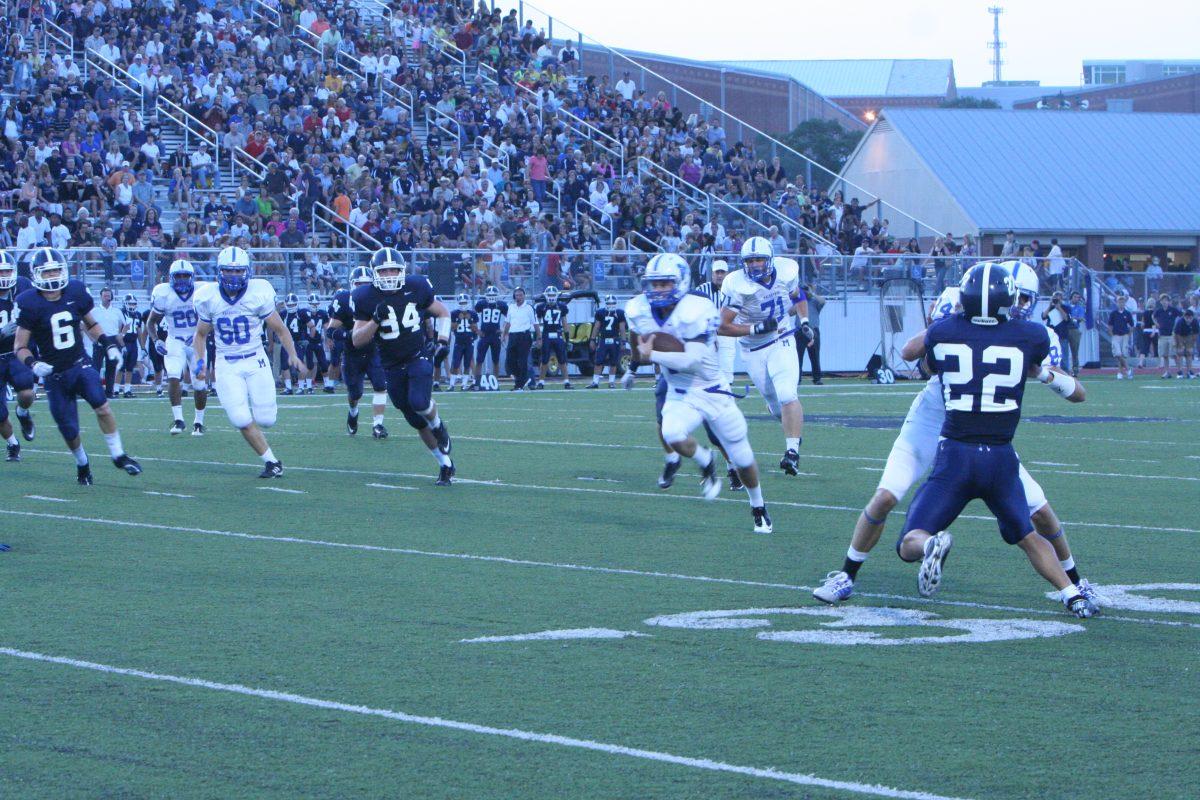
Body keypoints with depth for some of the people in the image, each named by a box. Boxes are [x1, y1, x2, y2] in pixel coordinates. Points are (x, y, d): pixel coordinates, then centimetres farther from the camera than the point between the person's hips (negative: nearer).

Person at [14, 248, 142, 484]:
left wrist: (108, 343, 4)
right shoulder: (29, 304, -11)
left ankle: (118, 456, -12)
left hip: (80, 364, 2)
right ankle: (82, 464, 31)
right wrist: (33, 364, -25)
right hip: (54, 374, -1)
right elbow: (20, 346, -6)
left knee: (101, 405, -23)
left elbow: (90, 324, 18)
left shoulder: (75, 293, -1)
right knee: (69, 431, 2)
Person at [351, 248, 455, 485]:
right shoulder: (366, 298, -8)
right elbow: (357, 341, -8)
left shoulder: (416, 288, -6)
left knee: (419, 402, -27)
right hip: (392, 366, 1)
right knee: (417, 421, 6)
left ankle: (439, 427, 6)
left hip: (419, 356, -1)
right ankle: (445, 464, 20)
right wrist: (376, 320, -24)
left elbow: (442, 313, 11)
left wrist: (442, 342, -2)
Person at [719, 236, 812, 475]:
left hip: (782, 343, 1)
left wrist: (804, 321, 2)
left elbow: (798, 296, 15)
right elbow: (722, 327, -20)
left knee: (787, 397, -21)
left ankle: (792, 451, -20)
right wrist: (757, 328, -26)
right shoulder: (738, 286, -22)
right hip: (753, 350, -1)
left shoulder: (786, 272, -10)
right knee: (777, 408, 9)